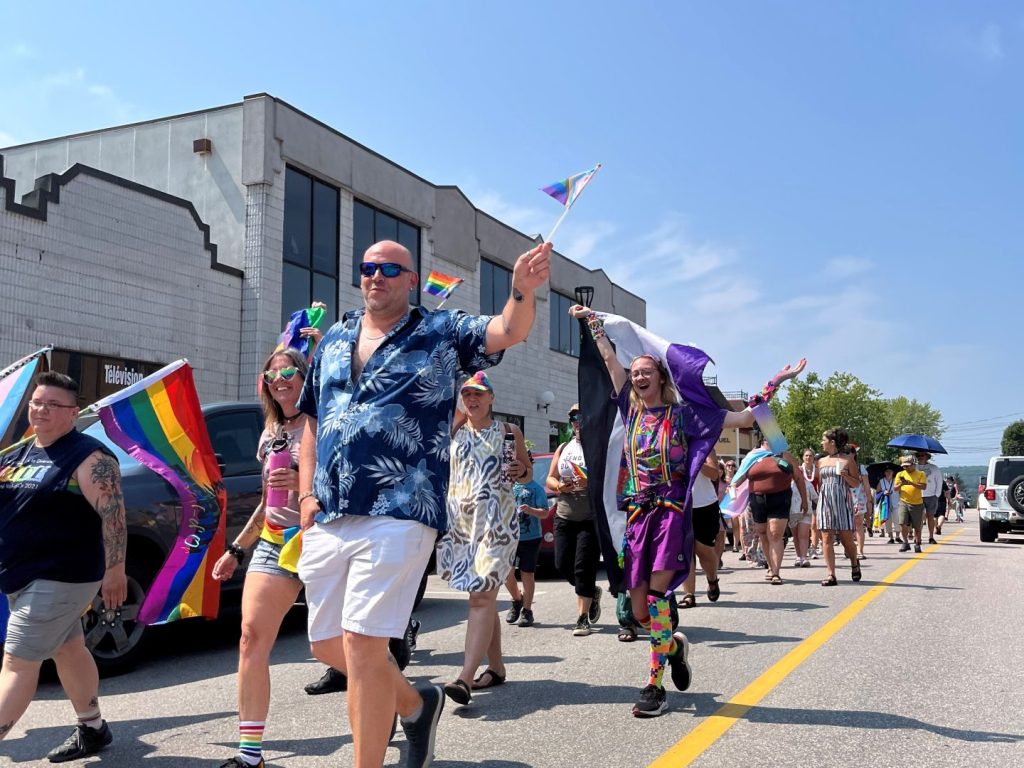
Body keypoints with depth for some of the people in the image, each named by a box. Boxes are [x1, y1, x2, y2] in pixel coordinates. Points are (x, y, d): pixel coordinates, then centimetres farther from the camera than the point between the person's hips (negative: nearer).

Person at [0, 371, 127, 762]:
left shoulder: (88, 457, -14)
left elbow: (113, 514, -18)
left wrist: (114, 570, -21)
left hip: (59, 578, -8)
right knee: (68, 650, 18)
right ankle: (92, 729, 31)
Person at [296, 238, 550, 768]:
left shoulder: (440, 333, 4)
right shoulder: (333, 340, 17)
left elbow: (508, 332, -11)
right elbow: (312, 423, 20)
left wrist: (523, 290, -33)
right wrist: (306, 494, 7)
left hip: (397, 516, -6)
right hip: (326, 520, 6)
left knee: (362, 645, -11)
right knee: (326, 644, 13)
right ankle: (415, 704, 37)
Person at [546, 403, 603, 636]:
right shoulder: (563, 449, 15)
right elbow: (549, 479, 13)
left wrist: (591, 483, -27)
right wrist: (559, 486, -9)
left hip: (592, 518, -5)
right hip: (564, 516, 5)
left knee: (583, 567, -8)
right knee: (562, 565, 4)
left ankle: (582, 619, -1)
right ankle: (592, 592, 31)